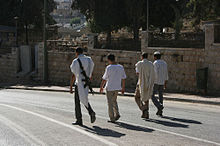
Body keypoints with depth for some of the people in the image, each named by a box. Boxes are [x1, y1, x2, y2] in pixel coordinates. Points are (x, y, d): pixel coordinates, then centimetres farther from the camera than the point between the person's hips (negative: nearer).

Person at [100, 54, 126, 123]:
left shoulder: (109, 68, -13)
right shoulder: (121, 67, 1)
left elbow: (104, 79, -9)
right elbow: (123, 78, 6)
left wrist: (101, 87, 2)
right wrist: (123, 87, 15)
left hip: (110, 88, -5)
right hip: (117, 87, 5)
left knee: (110, 103, 4)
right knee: (114, 101, 24)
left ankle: (112, 118, 4)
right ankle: (117, 114, 10)